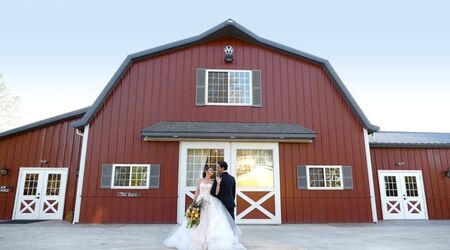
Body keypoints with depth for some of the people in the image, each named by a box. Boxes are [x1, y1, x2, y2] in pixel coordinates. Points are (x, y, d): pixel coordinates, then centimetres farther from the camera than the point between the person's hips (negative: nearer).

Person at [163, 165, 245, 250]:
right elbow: (196, 193, 8)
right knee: (198, 223, 4)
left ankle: (211, 242, -5)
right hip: (200, 203, 1)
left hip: (211, 204, -1)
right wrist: (193, 203, -1)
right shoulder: (200, 181, 9)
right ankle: (196, 242, 20)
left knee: (212, 222, -11)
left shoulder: (214, 181, 8)